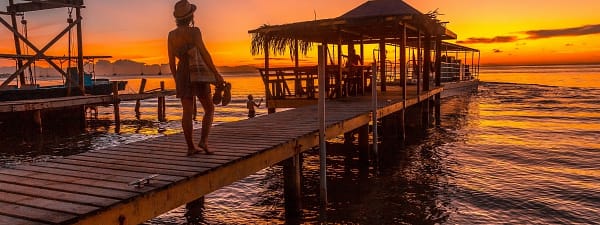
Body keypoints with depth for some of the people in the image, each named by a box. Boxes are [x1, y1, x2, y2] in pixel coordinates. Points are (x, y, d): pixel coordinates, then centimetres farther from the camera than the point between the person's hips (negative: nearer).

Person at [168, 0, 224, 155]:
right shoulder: (193, 31, -10)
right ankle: (203, 141, -7)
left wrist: (176, 81, 17)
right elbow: (204, 53, -17)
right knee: (209, 109, 7)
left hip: (182, 75, 5)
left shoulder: (171, 35, 6)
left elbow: (171, 60, 8)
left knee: (187, 112, 6)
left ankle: (190, 147, 6)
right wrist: (216, 74, -13)